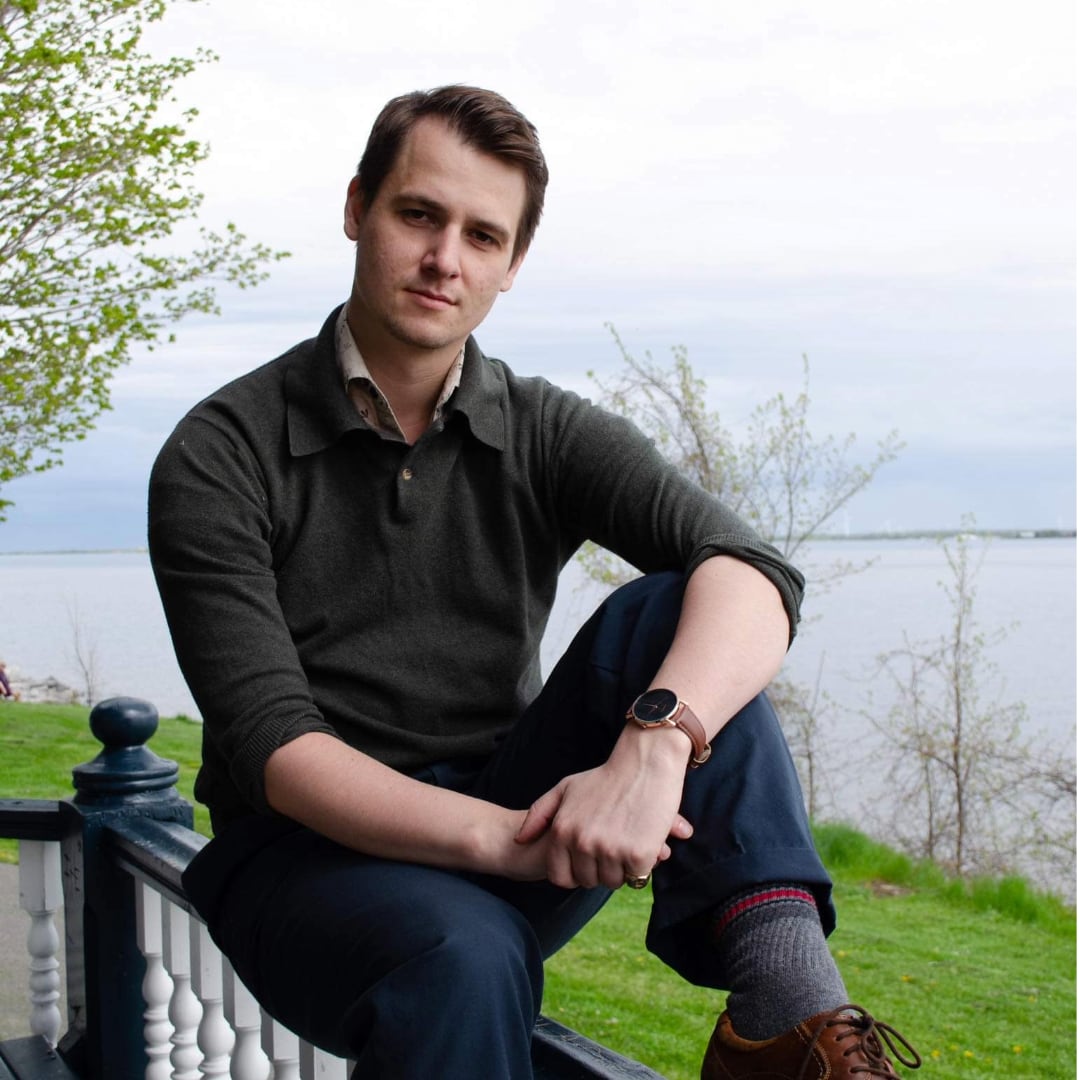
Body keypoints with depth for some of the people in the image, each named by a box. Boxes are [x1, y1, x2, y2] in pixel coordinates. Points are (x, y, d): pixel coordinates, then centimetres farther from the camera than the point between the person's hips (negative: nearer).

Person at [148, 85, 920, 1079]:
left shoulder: (546, 435, 0)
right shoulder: (220, 457, -7)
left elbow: (751, 574, -18)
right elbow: (269, 744, -17)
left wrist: (654, 745, -39)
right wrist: (498, 838, -32)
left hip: (507, 814, 3)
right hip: (307, 849, -3)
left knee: (668, 613, -22)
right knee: (465, 955, -38)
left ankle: (786, 1000, -33)